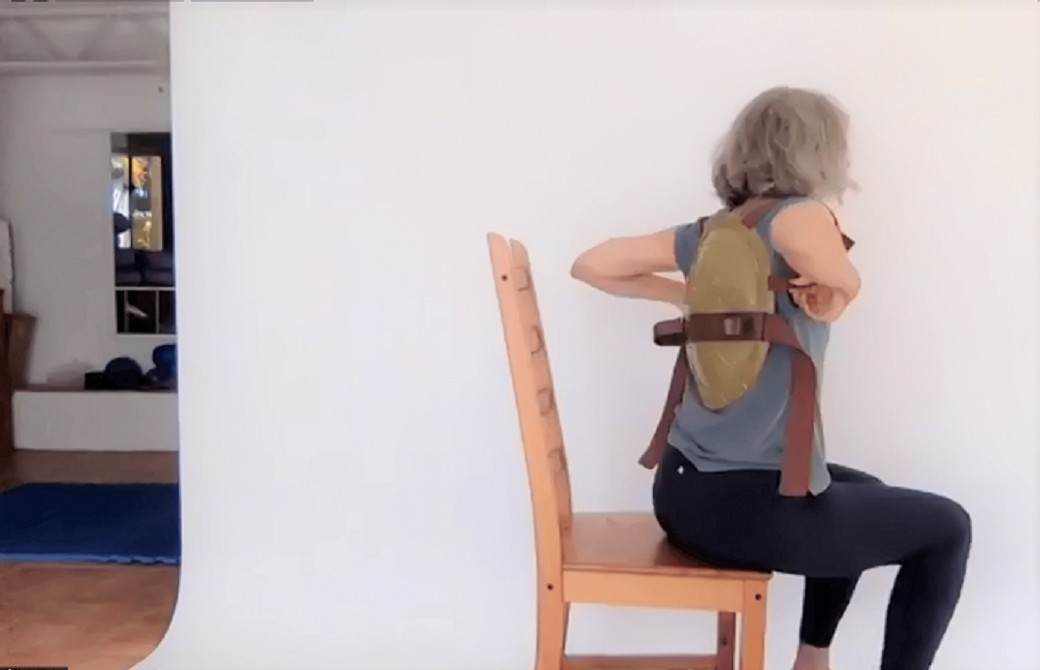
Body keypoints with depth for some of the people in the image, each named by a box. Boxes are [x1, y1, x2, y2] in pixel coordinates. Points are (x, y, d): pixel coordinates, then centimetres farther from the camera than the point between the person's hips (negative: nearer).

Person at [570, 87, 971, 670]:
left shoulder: (709, 235, 10)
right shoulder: (800, 216, -10)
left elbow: (591, 266, 14)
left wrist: (685, 295, 13)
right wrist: (833, 291, -13)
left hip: (684, 490, 8)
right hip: (745, 507, -8)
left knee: (863, 493, 33)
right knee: (947, 528, 13)